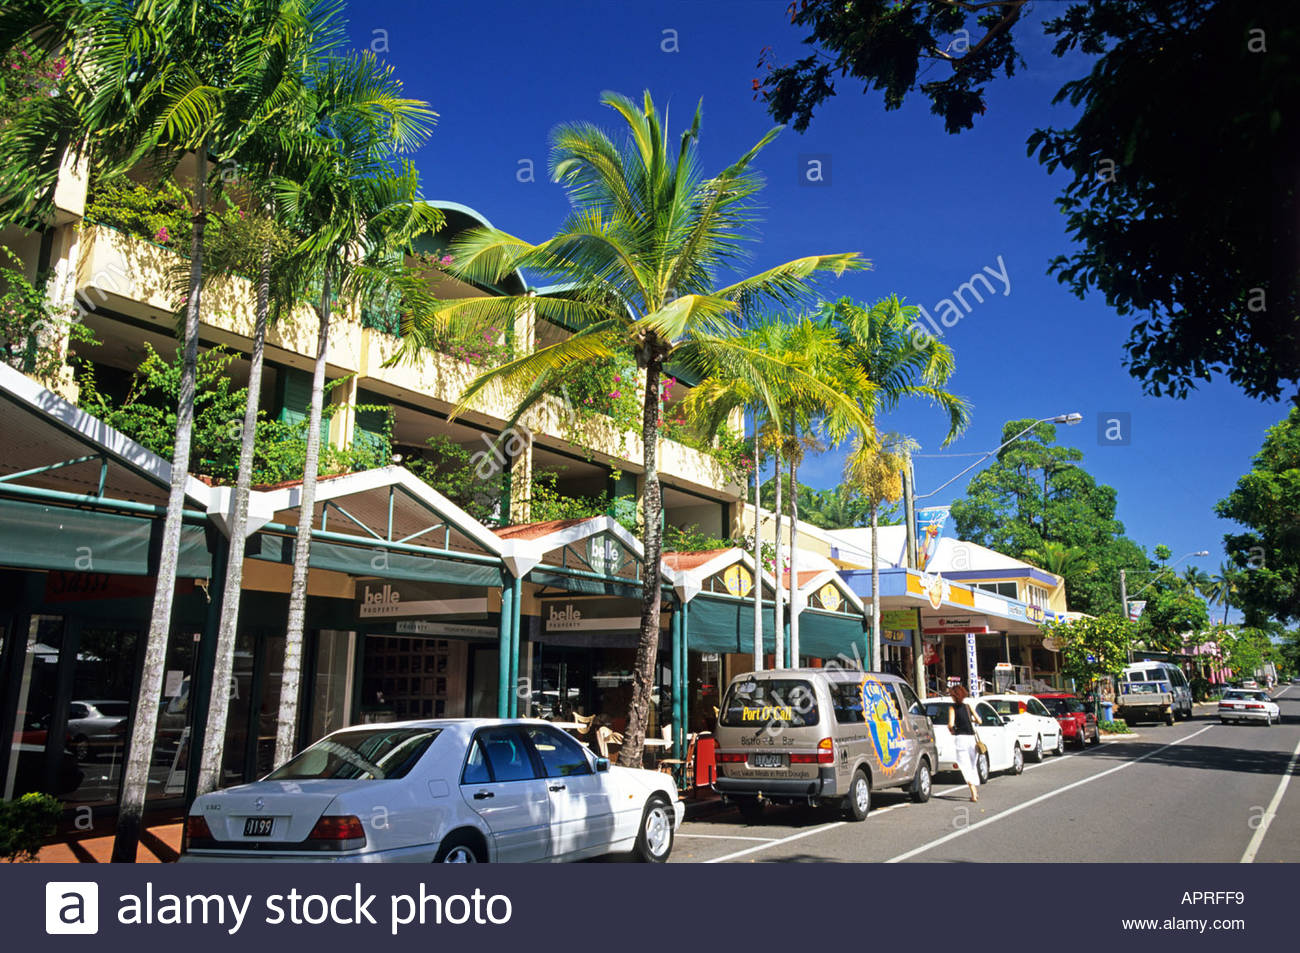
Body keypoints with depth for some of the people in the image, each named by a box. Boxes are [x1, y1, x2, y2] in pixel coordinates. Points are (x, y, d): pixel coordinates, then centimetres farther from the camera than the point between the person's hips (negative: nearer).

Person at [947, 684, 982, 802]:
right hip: (971, 736, 5)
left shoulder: (952, 707, -2)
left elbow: (951, 724, -13)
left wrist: (951, 730, 8)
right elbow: (978, 720, 10)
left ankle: (973, 793, -20)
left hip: (960, 737, -5)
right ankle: (976, 792, 26)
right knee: (972, 765, 18)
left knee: (965, 766, -6)